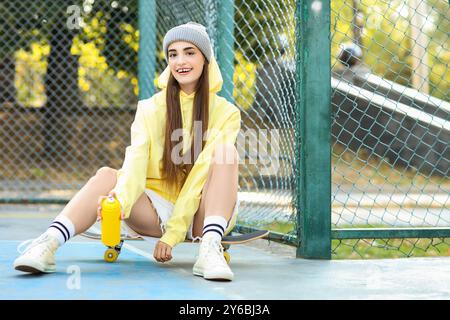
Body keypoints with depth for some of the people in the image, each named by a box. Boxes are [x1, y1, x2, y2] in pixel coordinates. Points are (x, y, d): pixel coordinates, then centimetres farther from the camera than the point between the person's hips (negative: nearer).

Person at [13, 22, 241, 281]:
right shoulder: (151, 109, 3)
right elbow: (136, 160, -15)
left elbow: (202, 172, -13)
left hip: (202, 214, -1)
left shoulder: (226, 112, -2)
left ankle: (210, 250, -39)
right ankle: (48, 245, -43)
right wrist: (121, 197, -38)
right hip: (159, 207, 1)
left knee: (226, 152, -27)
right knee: (107, 175, -25)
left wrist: (173, 233, -21)